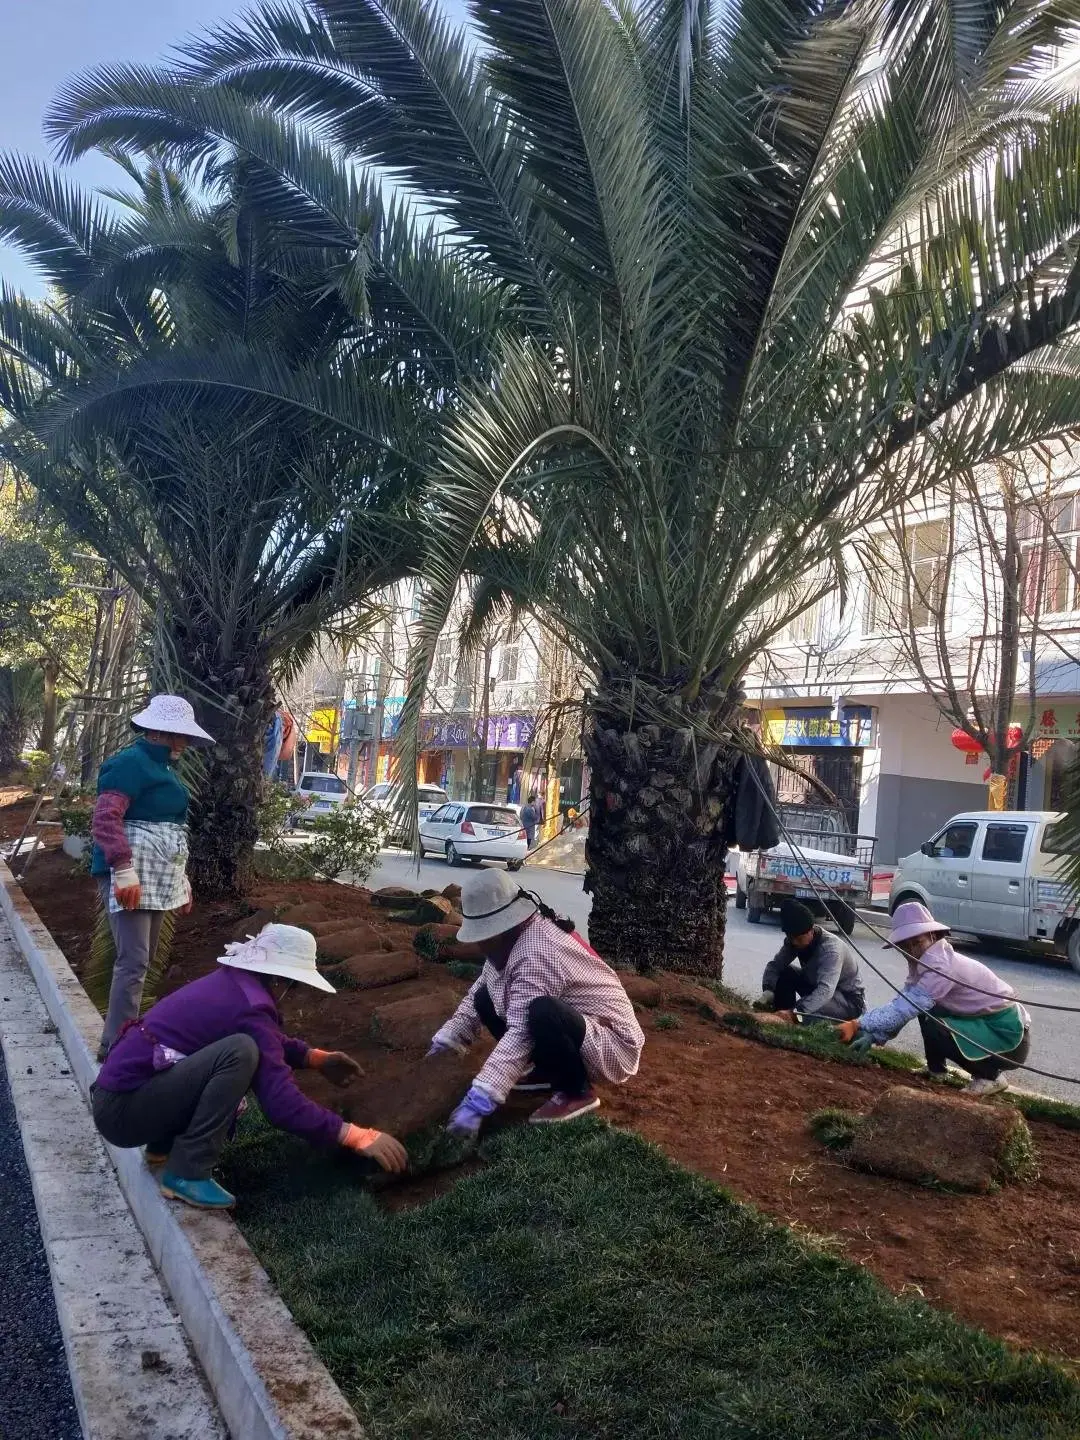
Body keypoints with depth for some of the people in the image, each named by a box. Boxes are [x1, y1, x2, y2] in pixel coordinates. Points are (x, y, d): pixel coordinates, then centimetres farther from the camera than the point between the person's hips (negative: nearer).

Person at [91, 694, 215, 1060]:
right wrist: (124, 869, -29)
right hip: (132, 879, -10)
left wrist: (181, 878, 26)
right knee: (133, 963, -13)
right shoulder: (131, 762, -11)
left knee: (142, 962, 13)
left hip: (157, 880, 10)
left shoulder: (162, 767, 20)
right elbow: (106, 817, -21)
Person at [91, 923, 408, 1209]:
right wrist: (358, 1137, -21)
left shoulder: (230, 984, 7)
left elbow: (270, 1041, 27)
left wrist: (317, 1058, 14)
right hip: (120, 1109, -9)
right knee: (241, 1051, -26)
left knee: (253, 1046, 15)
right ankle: (186, 1174, -16)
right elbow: (282, 1103, -25)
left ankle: (163, 1145, 17)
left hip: (124, 1086, 10)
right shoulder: (249, 1006, -20)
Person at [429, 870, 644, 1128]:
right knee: (486, 999, 3)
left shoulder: (536, 955, -30)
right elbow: (477, 993, 10)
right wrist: (447, 1040, 0)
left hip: (610, 1043, -9)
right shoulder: (510, 936, -1)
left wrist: (480, 1101, -39)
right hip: (574, 1025, 9)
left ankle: (576, 1092, -12)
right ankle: (548, 1069, 12)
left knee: (542, 1013, -38)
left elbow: (521, 1033, -36)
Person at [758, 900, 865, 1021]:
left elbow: (825, 991, -45)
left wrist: (794, 1011, -56)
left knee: (811, 1010, -35)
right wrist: (768, 992, -30)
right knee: (784, 974, -11)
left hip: (850, 999, -7)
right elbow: (775, 965, -10)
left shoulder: (830, 948, -34)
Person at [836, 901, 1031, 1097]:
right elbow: (903, 1003, -1)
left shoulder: (942, 965, -27)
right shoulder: (924, 962, 3)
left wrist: (857, 1026, -35)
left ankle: (991, 1076, -4)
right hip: (985, 1021, 9)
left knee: (933, 1029, -24)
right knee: (924, 1007, 3)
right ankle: (936, 1069, 16)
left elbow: (904, 1008, -34)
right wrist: (874, 1035, -13)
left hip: (1009, 1035, -9)